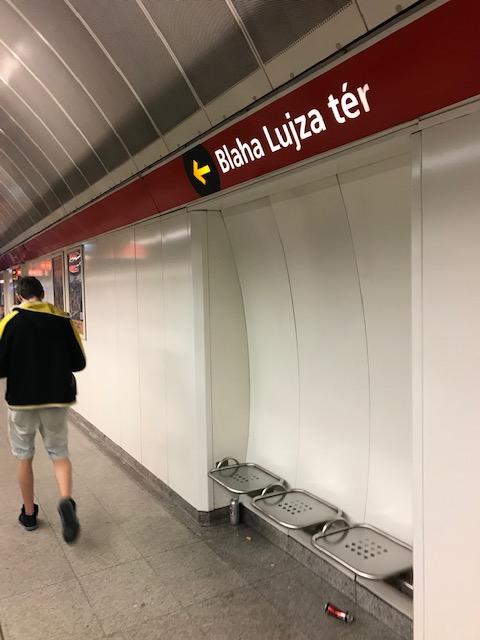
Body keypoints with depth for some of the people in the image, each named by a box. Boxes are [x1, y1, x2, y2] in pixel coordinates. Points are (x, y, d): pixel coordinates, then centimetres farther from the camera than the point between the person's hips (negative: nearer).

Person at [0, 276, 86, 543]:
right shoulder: (64, 320, -3)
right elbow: (79, 363, 1)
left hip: (22, 400, -1)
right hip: (57, 399, 1)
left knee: (24, 457, 17)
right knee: (60, 454, 13)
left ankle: (29, 514, 29)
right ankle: (66, 501, -12)